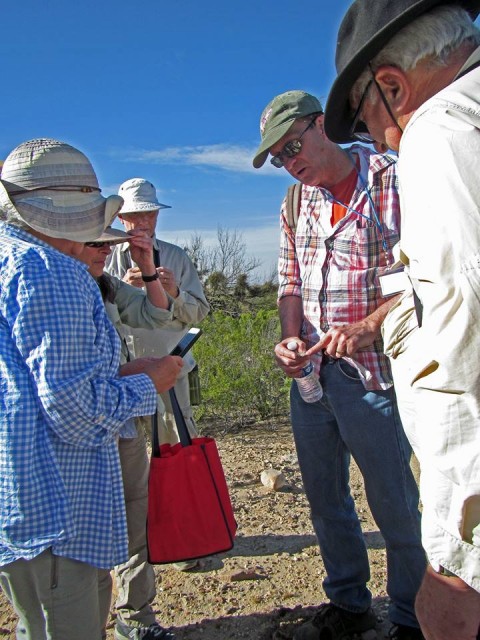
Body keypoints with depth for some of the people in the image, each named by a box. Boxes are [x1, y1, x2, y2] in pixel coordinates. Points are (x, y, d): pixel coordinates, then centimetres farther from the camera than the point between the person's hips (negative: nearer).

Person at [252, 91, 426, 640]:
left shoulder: (393, 181, -7)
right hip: (310, 374, 7)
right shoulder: (295, 203, 12)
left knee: (396, 506, 5)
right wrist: (291, 339, -4)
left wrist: (368, 327, -25)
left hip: (372, 373, -6)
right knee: (325, 500, 17)